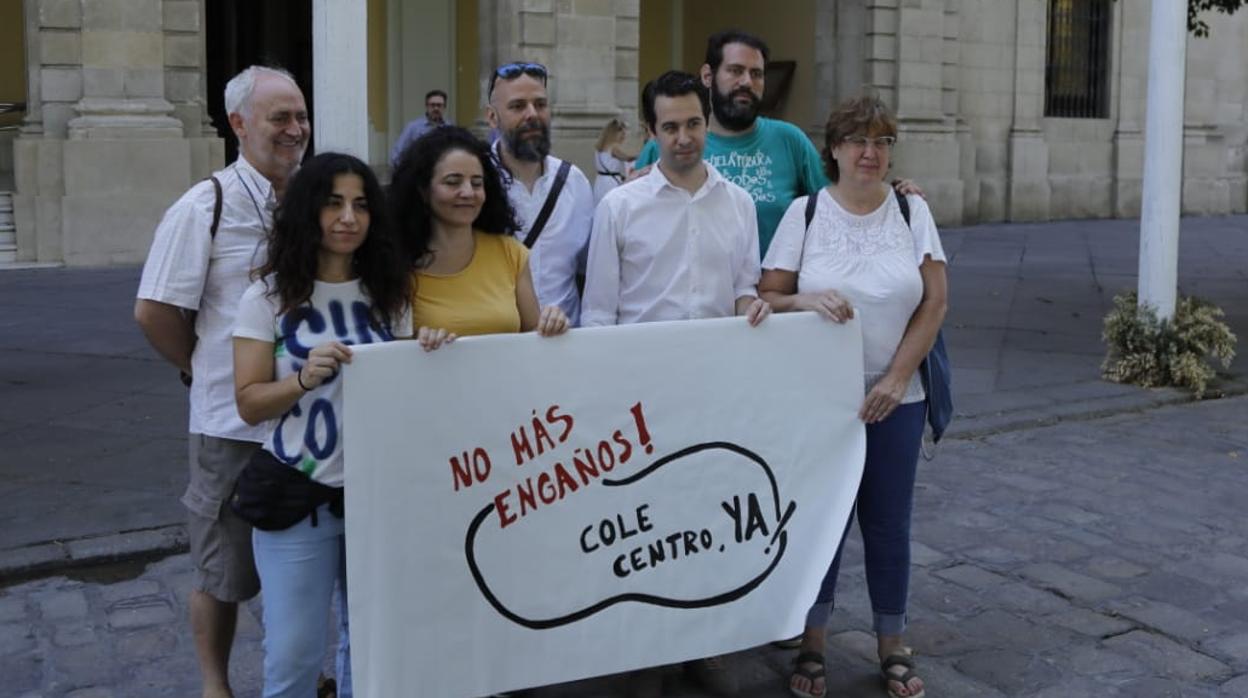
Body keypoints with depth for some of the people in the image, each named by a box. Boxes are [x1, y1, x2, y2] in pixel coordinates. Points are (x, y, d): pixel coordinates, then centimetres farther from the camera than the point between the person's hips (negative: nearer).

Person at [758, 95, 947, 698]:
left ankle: (892, 647, 24)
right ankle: (811, 644, 22)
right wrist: (807, 299, -23)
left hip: (895, 399, 1)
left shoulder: (912, 211, 2)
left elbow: (934, 302, -1)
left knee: (889, 522, 8)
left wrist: (896, 378, -10)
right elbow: (766, 297, -2)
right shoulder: (805, 212, -2)